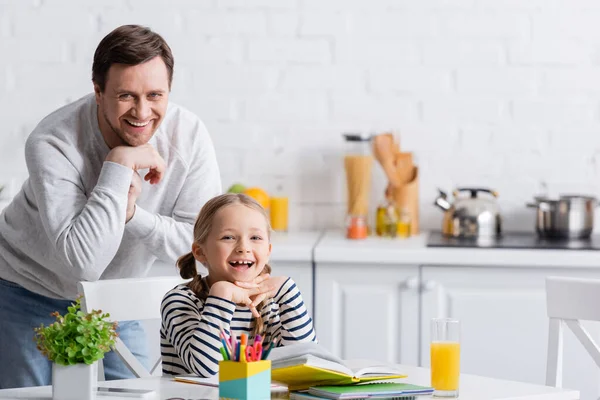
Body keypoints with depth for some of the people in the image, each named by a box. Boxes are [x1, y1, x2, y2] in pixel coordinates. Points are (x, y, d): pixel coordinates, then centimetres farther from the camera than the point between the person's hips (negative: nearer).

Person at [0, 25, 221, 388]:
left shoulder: (189, 135, -19)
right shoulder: (53, 144, -30)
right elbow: (82, 262, -39)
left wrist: (132, 214, -33)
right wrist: (121, 165, -38)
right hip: (29, 294, -3)